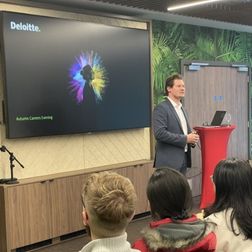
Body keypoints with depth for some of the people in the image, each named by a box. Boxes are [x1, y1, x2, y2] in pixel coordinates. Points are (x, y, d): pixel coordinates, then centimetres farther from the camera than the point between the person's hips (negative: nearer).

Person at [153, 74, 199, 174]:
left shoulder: (181, 108, 18)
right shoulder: (161, 108, -10)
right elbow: (159, 133, -21)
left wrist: (192, 138, 3)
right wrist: (185, 139, -18)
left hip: (183, 160, 8)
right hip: (168, 162, -8)